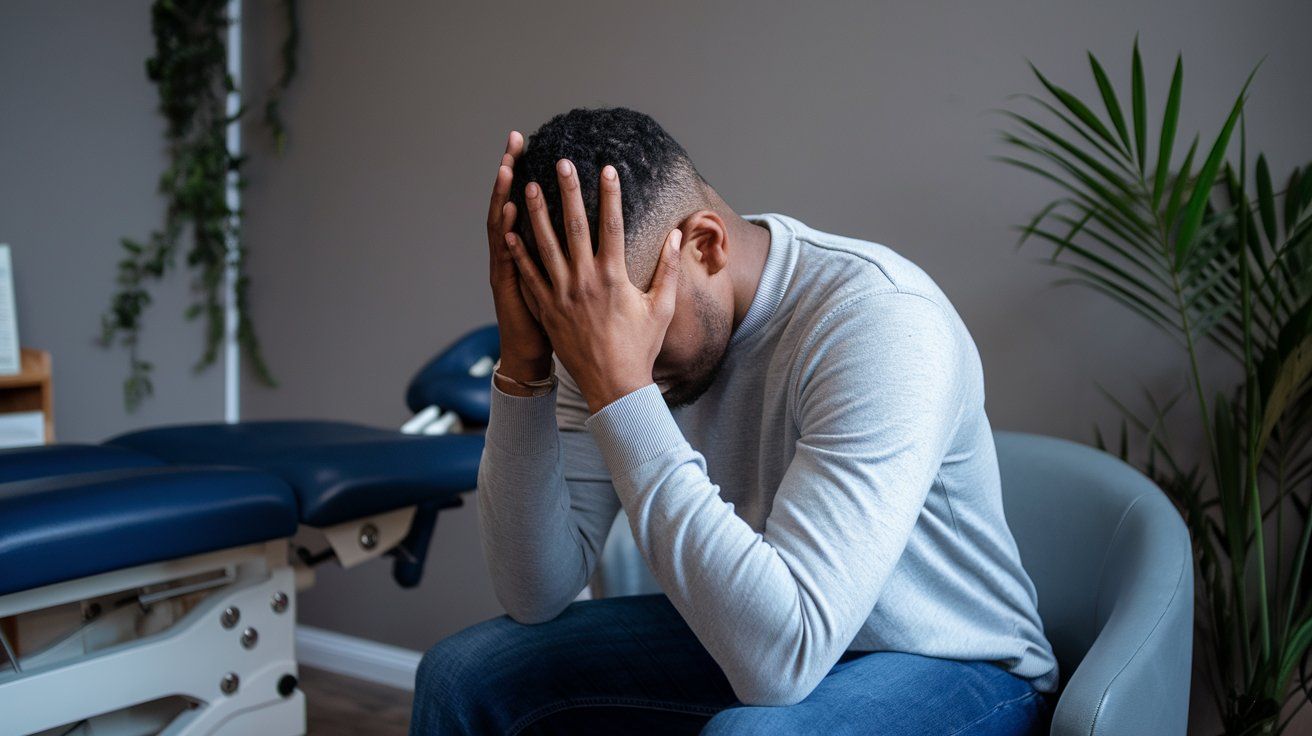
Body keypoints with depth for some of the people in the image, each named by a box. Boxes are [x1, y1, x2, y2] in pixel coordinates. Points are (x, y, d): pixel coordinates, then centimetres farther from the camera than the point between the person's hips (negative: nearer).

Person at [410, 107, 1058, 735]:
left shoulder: (883, 323, -30)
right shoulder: (599, 327, -10)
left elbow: (782, 658, -39)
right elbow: (537, 596, -11)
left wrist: (619, 390, -39)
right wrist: (523, 367, -24)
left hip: (946, 667, -5)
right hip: (737, 645, 6)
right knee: (464, 673, -4)